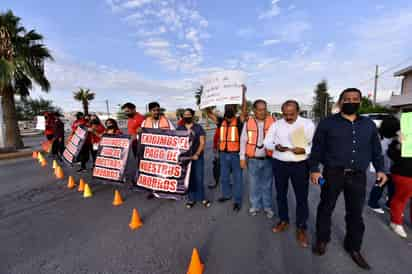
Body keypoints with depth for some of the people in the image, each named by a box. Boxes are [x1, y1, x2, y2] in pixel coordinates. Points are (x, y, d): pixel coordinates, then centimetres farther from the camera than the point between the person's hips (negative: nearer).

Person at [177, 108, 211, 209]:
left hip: (197, 157, -2)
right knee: (188, 178, 7)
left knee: (199, 178, 1)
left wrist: (196, 154, -15)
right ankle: (191, 198, 21)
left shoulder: (198, 127, -1)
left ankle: (202, 198, 17)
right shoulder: (179, 128, 7)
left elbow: (202, 142, -4)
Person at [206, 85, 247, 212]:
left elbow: (244, 110, -21)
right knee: (224, 177, 18)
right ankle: (226, 194, 38)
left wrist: (243, 94, -29)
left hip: (236, 154, -4)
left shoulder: (238, 121, -5)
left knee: (237, 178, 6)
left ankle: (237, 201, 18)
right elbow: (209, 113, 3)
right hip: (223, 154, 5)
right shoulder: (221, 121, 6)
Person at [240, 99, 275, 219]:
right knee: (254, 184, 12)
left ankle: (267, 206, 31)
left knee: (267, 184, 13)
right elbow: (243, 141, 1)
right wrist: (242, 158, 0)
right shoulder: (248, 122, -2)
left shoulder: (272, 122, -3)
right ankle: (255, 205, 30)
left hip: (268, 159, 0)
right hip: (253, 159, 0)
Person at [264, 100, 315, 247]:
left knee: (302, 197, 5)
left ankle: (301, 227, 24)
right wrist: (276, 146, -18)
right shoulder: (276, 125, 3)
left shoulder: (308, 124, -2)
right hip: (279, 164, 3)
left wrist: (304, 150, -23)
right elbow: (267, 142, 3)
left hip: (300, 165, -2)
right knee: (281, 194, 15)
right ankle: (283, 220, 36)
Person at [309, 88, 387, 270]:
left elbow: (376, 149, 16)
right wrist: (314, 169, -9)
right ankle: (322, 239, 30)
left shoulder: (369, 124, 10)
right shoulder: (327, 123, -3)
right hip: (332, 173, -3)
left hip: (358, 176, 3)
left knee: (356, 213, 13)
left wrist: (380, 169, 6)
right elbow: (317, 148, -4)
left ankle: (353, 247, 32)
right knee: (326, 208, 10)